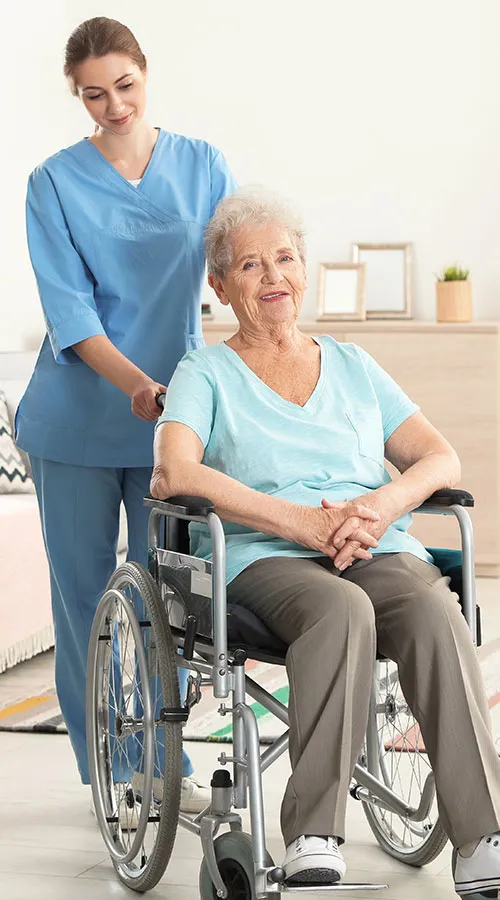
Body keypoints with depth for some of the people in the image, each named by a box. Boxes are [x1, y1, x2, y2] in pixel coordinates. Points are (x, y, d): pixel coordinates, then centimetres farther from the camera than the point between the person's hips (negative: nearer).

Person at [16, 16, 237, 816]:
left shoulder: (201, 166, 6)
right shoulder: (55, 183, 0)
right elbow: (67, 307, -8)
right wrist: (135, 383, -23)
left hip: (170, 416, 1)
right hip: (78, 414, -1)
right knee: (85, 593, 3)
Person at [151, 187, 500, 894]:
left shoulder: (353, 366, 25)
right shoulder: (206, 374, 13)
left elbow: (441, 460, 15)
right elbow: (173, 473, -7)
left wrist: (382, 504, -9)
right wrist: (300, 522, -16)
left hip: (380, 549, 3)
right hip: (261, 559, -3)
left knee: (436, 612, -32)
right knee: (343, 609, -38)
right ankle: (311, 842, -38)